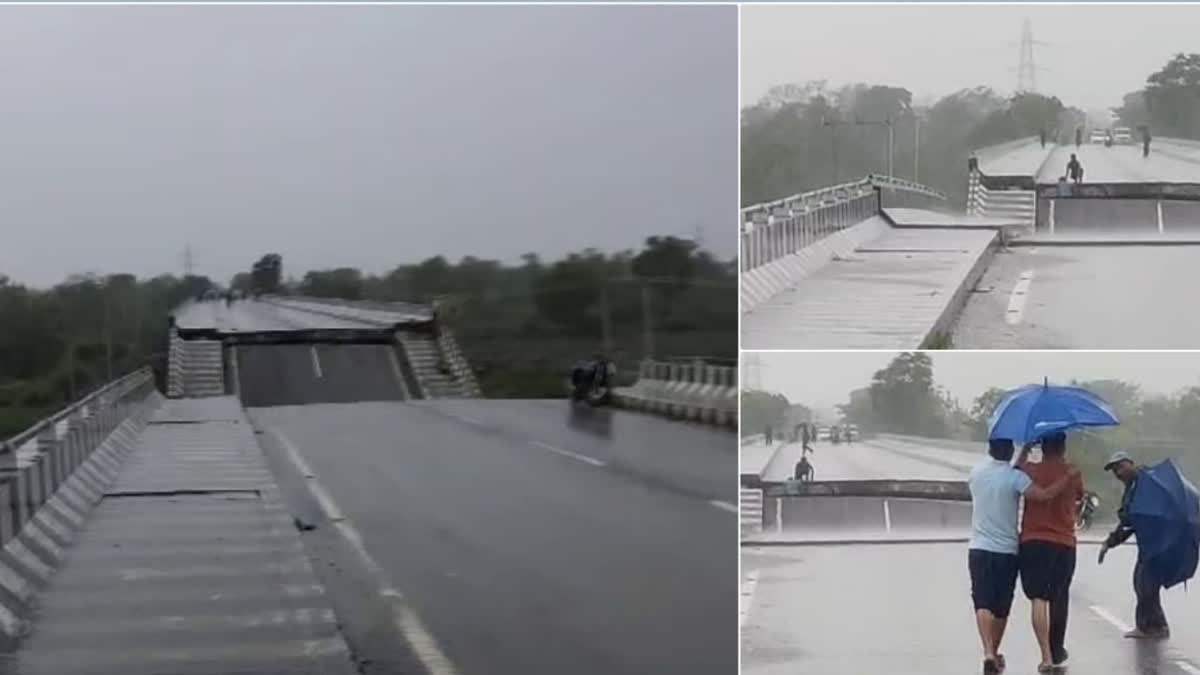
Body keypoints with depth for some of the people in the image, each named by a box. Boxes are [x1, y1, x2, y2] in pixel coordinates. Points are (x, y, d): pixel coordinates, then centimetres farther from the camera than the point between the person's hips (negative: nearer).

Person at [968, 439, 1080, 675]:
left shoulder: (975, 474, 1)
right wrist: (1070, 476, -16)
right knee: (1001, 606, 14)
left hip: (979, 549, 1)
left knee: (982, 603, -5)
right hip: (1007, 551, -1)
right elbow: (1044, 495, -26)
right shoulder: (1015, 477, -12)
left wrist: (1023, 455, 16)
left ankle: (988, 652, -25)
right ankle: (995, 653, 25)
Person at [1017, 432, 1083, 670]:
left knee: (1038, 599, -6)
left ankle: (1047, 656, -19)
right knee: (1059, 600, 16)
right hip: (1064, 543, 2)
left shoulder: (1030, 471, -6)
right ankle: (1057, 653, 28)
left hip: (1033, 542, -2)